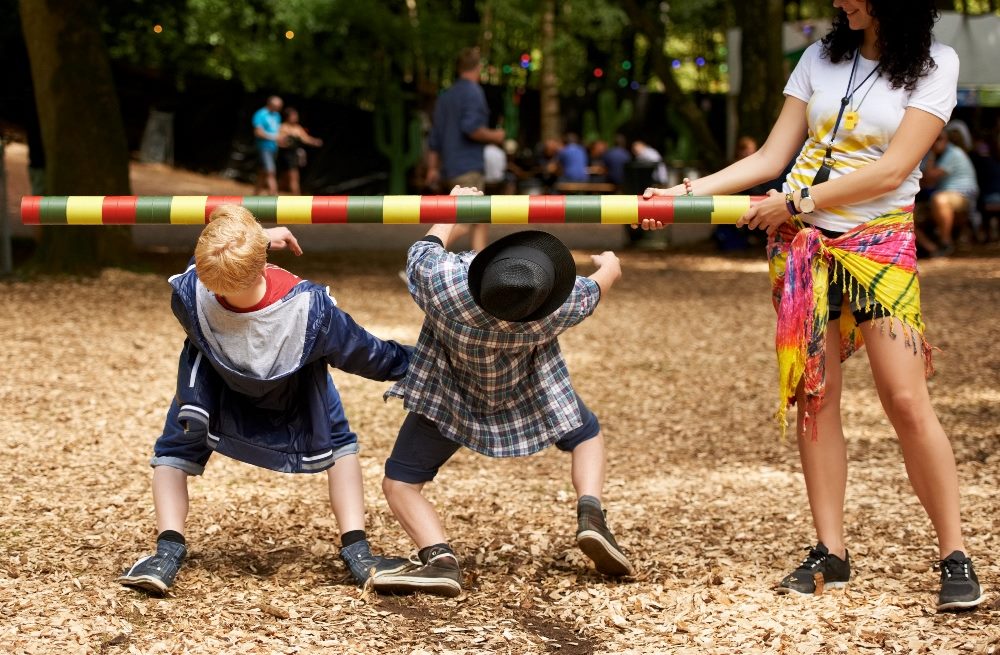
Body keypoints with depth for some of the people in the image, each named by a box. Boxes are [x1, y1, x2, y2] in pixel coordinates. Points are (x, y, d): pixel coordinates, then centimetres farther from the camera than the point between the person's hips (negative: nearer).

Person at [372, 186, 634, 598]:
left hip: (448, 396, -1)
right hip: (527, 393, 1)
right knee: (586, 433, 25)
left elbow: (424, 250, -15)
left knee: (400, 483, 8)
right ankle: (591, 514, -2)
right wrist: (609, 268, 14)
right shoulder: (556, 311, -35)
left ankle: (439, 559, -19)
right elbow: (594, 289, -10)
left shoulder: (441, 280, -41)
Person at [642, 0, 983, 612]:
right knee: (815, 397, 1)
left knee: (907, 400, -10)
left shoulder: (933, 63, -3)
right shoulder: (821, 58, 10)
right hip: (803, 241, 4)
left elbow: (892, 171, -12)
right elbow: (771, 157, 8)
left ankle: (955, 556, -3)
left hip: (878, 241, -4)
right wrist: (693, 191, -3)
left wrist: (799, 201, -15)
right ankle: (831, 554, 7)